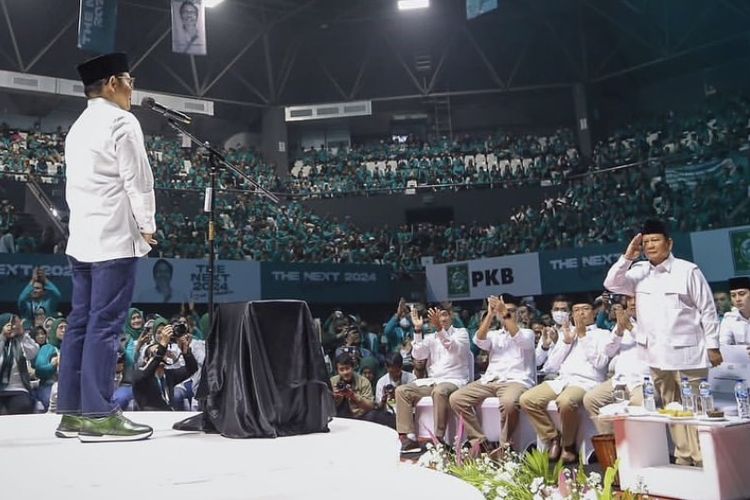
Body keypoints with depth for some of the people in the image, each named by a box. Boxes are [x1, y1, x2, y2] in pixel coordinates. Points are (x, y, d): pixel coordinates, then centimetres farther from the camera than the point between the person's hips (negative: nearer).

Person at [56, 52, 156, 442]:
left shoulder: (77, 128, 20)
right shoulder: (122, 123, -7)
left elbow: (73, 184, 19)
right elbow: (138, 180, -11)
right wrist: (147, 226, -2)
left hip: (82, 239, 9)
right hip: (115, 239, -9)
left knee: (80, 323, 8)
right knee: (105, 325, -8)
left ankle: (72, 412, 12)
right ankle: (98, 415, -6)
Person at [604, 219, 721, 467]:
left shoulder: (687, 271, -6)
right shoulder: (639, 273, 8)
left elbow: (707, 310, -3)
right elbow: (611, 284, 3)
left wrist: (713, 346, -4)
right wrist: (627, 257, -5)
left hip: (687, 354, -5)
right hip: (657, 356, 5)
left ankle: (702, 460, 7)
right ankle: (683, 458, 22)